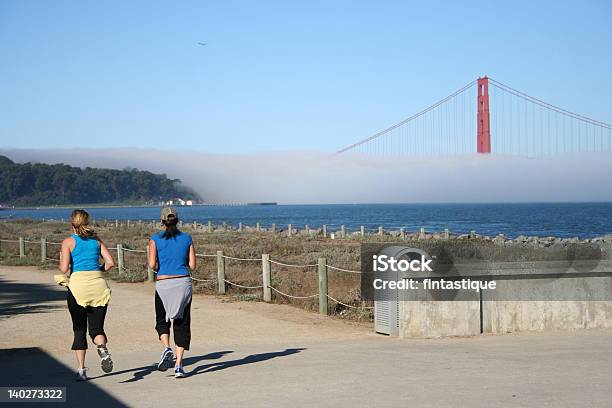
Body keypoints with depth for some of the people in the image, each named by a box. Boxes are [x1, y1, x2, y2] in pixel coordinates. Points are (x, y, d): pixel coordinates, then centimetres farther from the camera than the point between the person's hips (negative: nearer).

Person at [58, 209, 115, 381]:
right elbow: (110, 262, 5)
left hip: (78, 284, -2)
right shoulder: (97, 240, 12)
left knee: (79, 329, 10)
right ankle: (102, 348, -26)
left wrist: (62, 259, 15)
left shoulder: (68, 242, 2)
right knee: (96, 327, 7)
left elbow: (64, 268, -6)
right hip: (98, 284, 2)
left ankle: (82, 369, 6)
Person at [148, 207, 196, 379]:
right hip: (183, 282, 1)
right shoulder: (187, 238, 3)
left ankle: (167, 349, -9)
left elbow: (152, 264, -11)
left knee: (162, 321, 19)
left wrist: (160, 268, 10)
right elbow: (192, 265, 2)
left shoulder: (155, 239, -2)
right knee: (181, 324, 7)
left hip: (163, 284, -1)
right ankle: (179, 365, -1)